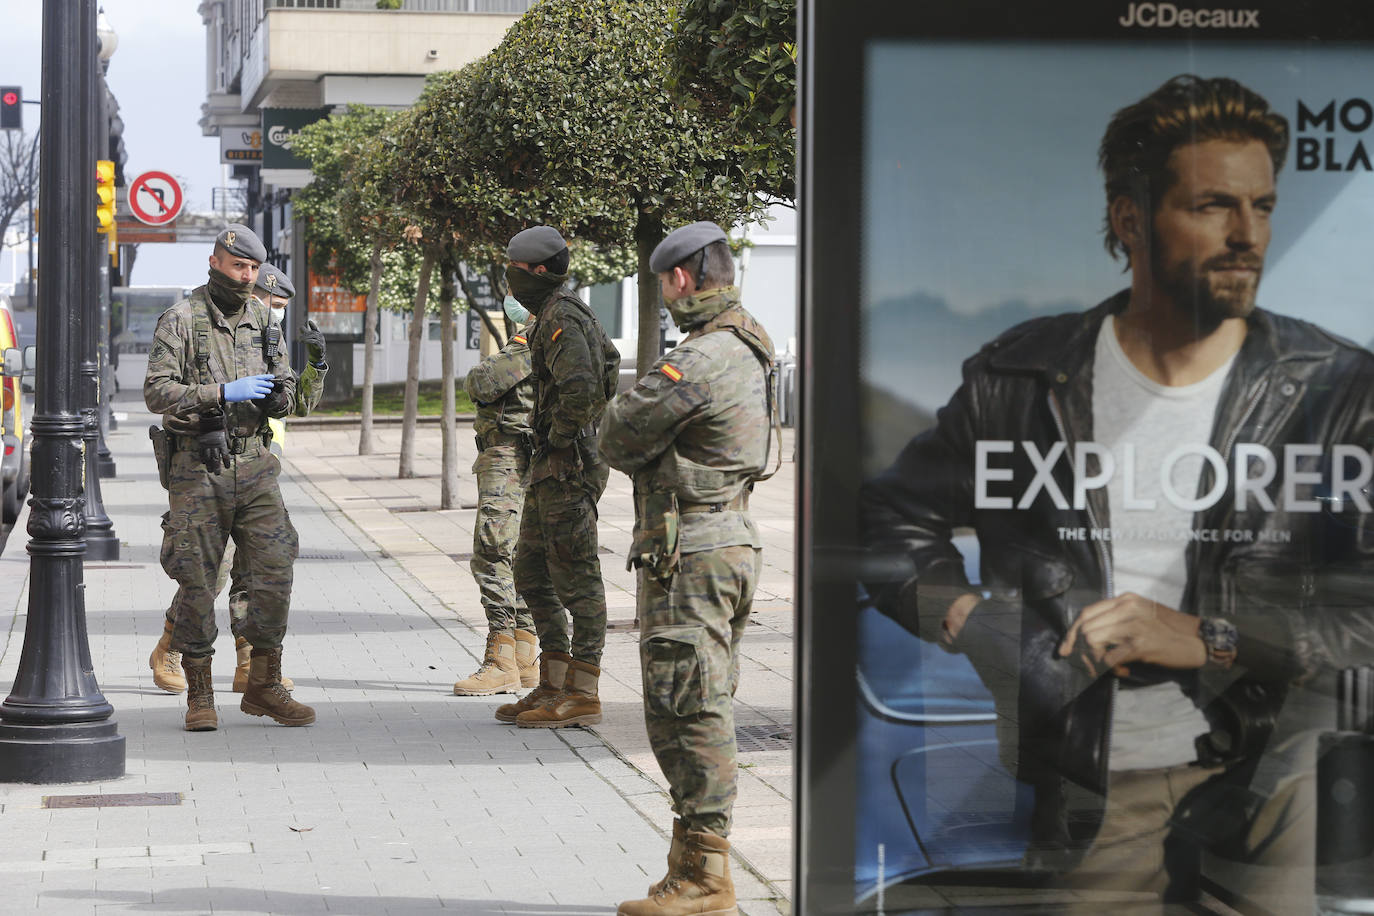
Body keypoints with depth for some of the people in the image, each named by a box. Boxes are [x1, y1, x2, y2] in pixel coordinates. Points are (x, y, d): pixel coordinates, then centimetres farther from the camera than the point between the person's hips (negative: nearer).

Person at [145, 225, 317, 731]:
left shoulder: (261, 317, 11)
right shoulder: (181, 319, -5)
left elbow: (285, 379, 19)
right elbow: (157, 391, -13)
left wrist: (282, 393, -6)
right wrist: (223, 392, -22)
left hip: (254, 464, 5)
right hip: (199, 466, -5)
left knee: (275, 571, -2)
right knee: (197, 581, -1)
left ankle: (263, 687, 9)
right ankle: (199, 696, 8)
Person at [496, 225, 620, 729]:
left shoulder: (560, 319, -16)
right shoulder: (569, 311, 16)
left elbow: (580, 386, -31)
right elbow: (609, 359, 33)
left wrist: (561, 438, -17)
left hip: (567, 463, -11)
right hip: (550, 465, 11)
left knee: (576, 578, -6)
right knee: (532, 573, 13)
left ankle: (582, 695, -3)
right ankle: (553, 684, 17)